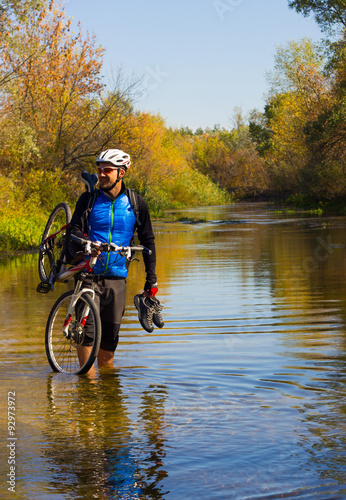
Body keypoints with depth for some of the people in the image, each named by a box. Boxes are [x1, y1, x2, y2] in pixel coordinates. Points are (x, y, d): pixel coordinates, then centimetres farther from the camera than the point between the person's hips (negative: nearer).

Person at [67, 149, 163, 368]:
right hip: (89, 275, -1)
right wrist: (80, 250, -27)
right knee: (87, 329, -12)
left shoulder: (136, 203, 5)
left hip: (117, 278, 1)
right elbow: (74, 231, -3)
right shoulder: (88, 199, 3)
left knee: (110, 335, 6)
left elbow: (147, 241, 10)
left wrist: (152, 279, 7)